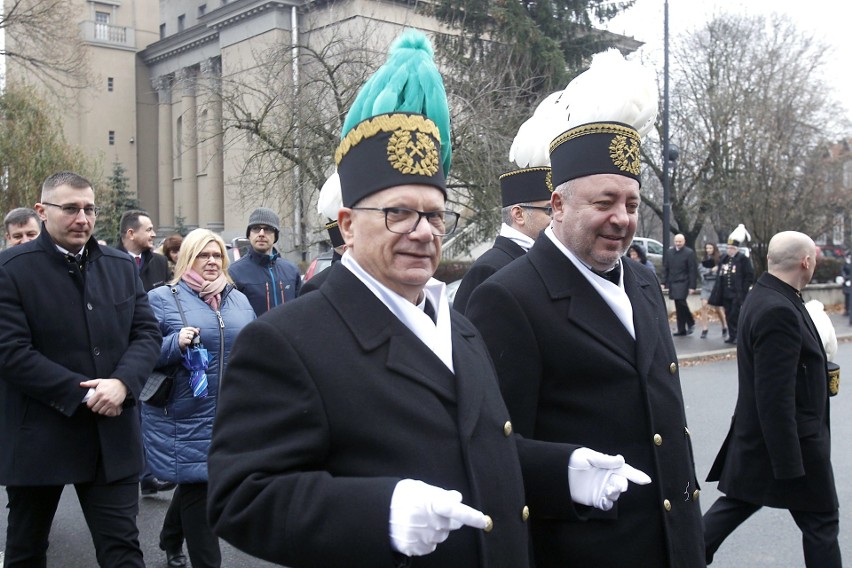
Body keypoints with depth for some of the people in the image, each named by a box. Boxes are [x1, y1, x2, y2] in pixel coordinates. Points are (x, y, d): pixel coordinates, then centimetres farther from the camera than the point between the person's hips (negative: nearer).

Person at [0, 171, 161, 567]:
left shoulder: (122, 266, 8)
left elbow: (146, 333, 5)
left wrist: (122, 382, -15)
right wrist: (84, 394, -17)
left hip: (112, 437, 3)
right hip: (38, 439, -3)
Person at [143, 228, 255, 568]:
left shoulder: (238, 299, 11)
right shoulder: (162, 298, -4)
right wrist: (176, 343, -24)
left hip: (231, 416, 5)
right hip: (185, 417, -5)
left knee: (195, 480, 18)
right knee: (197, 484, -1)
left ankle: (170, 540, 43)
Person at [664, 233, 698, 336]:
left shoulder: (689, 253, -4)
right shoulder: (669, 252, 11)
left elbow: (693, 271, -7)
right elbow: (665, 268, 14)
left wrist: (692, 286, -11)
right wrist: (664, 282, 8)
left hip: (683, 283, -5)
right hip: (672, 283, 5)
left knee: (681, 302, -17)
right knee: (678, 306, 7)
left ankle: (690, 323, 4)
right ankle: (682, 329, 11)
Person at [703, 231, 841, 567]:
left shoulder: (763, 297, 6)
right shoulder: (779, 311, -25)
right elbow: (775, 396, -27)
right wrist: (789, 464, -24)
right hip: (789, 440, -9)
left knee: (736, 505, 17)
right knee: (821, 521, 9)